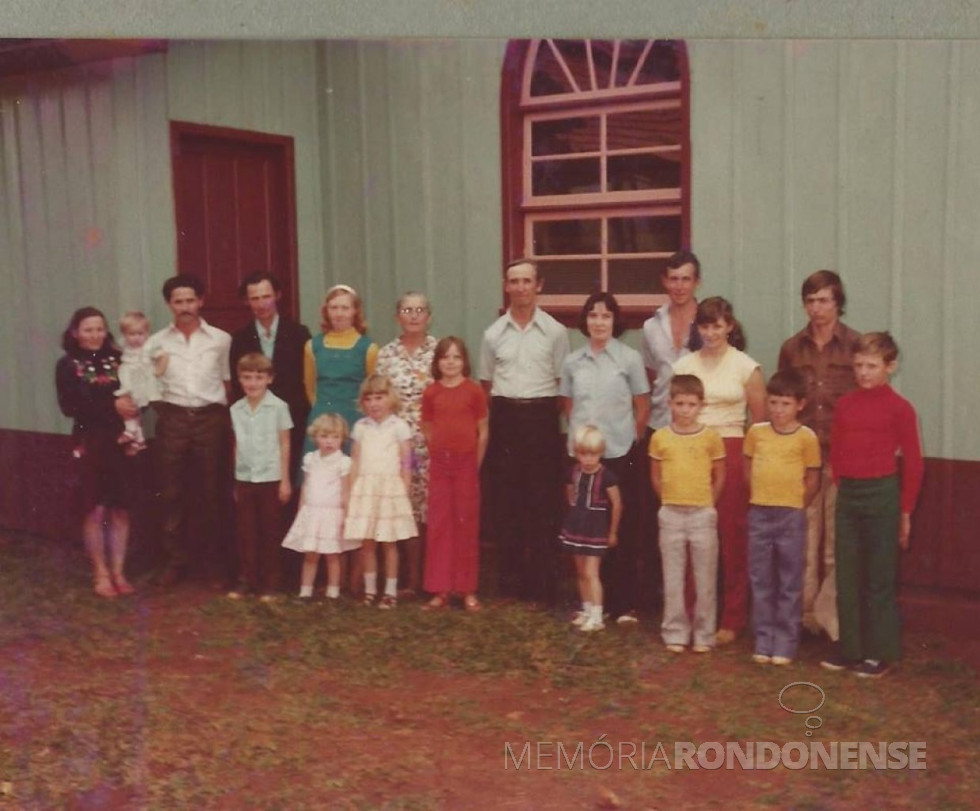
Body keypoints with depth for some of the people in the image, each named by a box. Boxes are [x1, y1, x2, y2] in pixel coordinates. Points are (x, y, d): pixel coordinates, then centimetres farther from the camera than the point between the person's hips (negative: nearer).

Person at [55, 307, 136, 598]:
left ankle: (118, 572, 15)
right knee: (96, 510, 1)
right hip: (90, 443, -2)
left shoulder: (118, 360, 7)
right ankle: (101, 574, 15)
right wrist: (113, 406, -19)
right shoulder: (68, 365, -1)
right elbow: (69, 406, -12)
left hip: (120, 441, 2)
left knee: (120, 509, 4)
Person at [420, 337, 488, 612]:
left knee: (467, 525, 3)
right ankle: (440, 589, 11)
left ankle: (468, 589, 11)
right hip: (439, 463, 2)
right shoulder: (431, 392, 3)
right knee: (438, 525, 4)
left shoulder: (474, 390, -3)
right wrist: (440, 453, 2)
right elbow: (428, 430, 9)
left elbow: (483, 432, -1)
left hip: (467, 463, -2)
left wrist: (474, 465, -2)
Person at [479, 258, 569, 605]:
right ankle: (509, 580, 16)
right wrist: (497, 418, 6)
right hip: (504, 417, 2)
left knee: (543, 501, 0)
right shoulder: (493, 333, 8)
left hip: (542, 416, -2)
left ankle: (543, 583, 9)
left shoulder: (555, 331, 2)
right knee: (504, 500, 5)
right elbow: (486, 384, 14)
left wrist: (563, 423, -3)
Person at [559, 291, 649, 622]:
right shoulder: (572, 362, 7)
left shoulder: (630, 358, 0)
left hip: (621, 453, -2)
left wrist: (631, 439, 2)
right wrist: (580, 430, 6)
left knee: (623, 529, 0)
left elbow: (643, 406, 4)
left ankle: (623, 603, 8)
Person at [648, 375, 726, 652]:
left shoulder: (711, 437, -3)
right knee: (673, 579, 8)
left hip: (702, 515, -1)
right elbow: (656, 477, 10)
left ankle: (704, 635, 15)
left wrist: (706, 504, 4)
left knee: (705, 579, 4)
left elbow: (719, 476, 5)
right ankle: (675, 634, 17)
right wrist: (671, 501, 7)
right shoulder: (660, 438, 0)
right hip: (671, 515, 1)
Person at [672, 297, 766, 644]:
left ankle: (731, 620, 11)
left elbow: (760, 420, 4)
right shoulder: (684, 365, 9)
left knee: (732, 538, 0)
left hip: (731, 454, -2)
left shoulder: (746, 367, 2)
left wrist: (751, 459, -1)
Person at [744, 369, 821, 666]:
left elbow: (812, 480, 0)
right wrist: (761, 496, 9)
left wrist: (793, 506, 3)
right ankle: (764, 642, 17)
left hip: (791, 516, -3)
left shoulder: (806, 437, -5)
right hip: (759, 514, 3)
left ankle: (785, 644, 12)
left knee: (790, 584, 5)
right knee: (761, 581, 9)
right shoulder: (756, 432, 3)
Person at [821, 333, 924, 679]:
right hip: (847, 494, 5)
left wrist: (905, 511, -4)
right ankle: (850, 647, 21)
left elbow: (913, 462, -4)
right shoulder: (844, 405, 7)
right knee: (847, 577, 10)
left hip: (882, 494, -5)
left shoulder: (899, 408, -7)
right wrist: (842, 488, 7)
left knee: (879, 578, 3)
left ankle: (879, 653, 14)